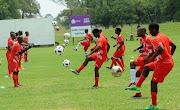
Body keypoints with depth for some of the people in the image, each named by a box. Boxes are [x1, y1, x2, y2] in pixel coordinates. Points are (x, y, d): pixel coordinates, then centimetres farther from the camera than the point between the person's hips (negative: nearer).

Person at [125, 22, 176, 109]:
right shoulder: (164, 36, 11)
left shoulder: (156, 39, -18)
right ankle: (137, 86, 25)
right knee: (147, 67, 20)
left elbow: (161, 49, -36)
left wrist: (153, 57, -24)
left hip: (164, 64, -10)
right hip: (169, 61, 10)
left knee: (154, 82, 0)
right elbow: (174, 46, 15)